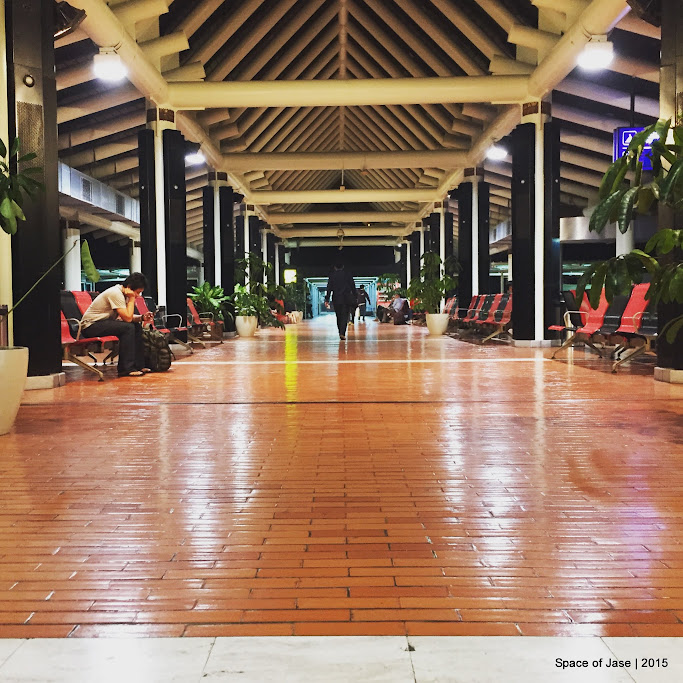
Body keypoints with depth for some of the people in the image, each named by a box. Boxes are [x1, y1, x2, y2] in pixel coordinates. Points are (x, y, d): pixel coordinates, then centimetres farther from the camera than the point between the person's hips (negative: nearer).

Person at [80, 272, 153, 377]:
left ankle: (138, 365, 4)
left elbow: (128, 316, 11)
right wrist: (132, 298, -17)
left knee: (137, 325, 3)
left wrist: (142, 318, -7)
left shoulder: (122, 293, 8)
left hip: (103, 323, 10)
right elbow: (127, 318, -25)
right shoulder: (116, 293, -21)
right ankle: (126, 369, -21)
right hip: (90, 326, -10)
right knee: (128, 327, -25)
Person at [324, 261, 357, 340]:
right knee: (345, 316, -4)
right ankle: (342, 333, -18)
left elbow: (329, 288, 2)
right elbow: (353, 286, 2)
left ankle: (341, 333, 16)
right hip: (346, 299, -1)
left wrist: (327, 300, 2)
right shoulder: (347, 274, 3)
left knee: (339, 317, 12)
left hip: (336, 299, 1)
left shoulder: (332, 275, 5)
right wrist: (355, 297, 8)